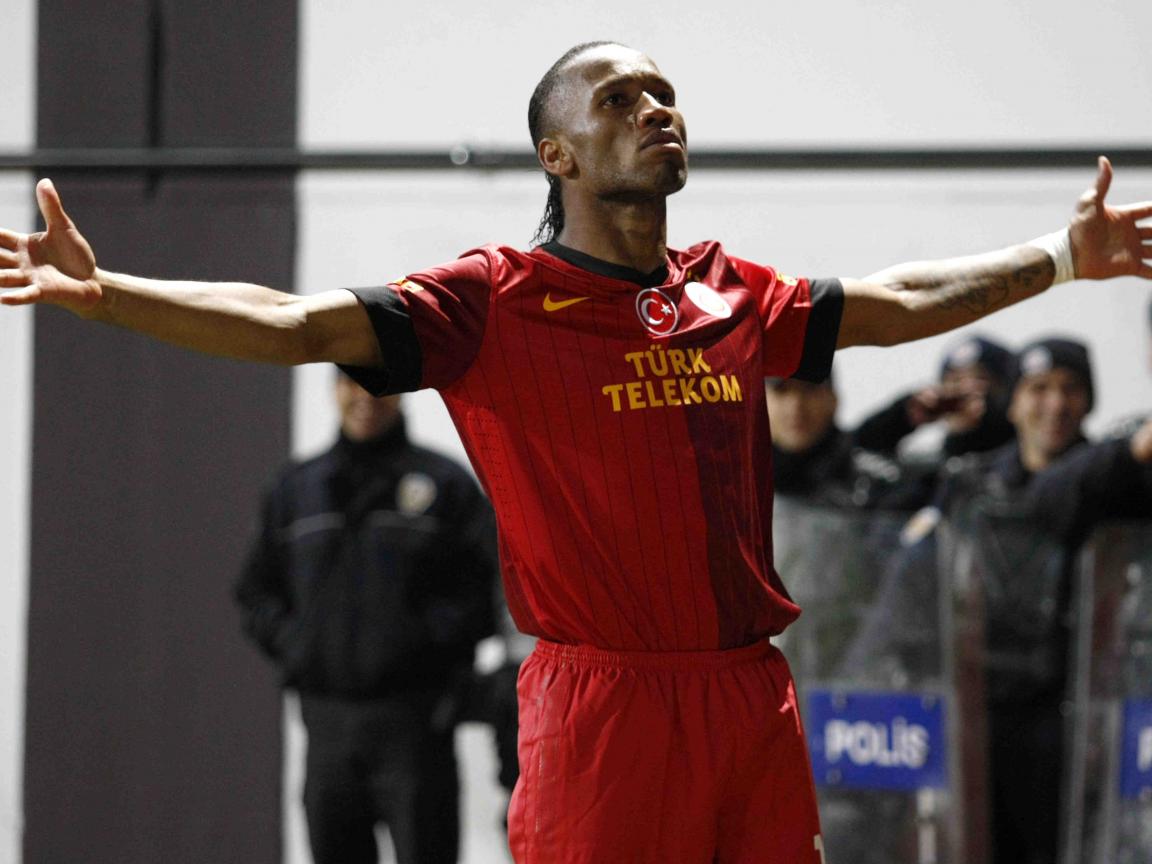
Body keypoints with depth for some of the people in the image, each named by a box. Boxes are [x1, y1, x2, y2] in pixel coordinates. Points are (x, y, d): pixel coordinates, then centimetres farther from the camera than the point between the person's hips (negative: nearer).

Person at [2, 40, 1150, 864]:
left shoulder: (731, 296, 12)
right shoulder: (497, 304, -4)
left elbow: (899, 305, 28)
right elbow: (300, 325, -13)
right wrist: (101, 291, -25)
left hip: (753, 702, 5)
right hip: (603, 707, -5)